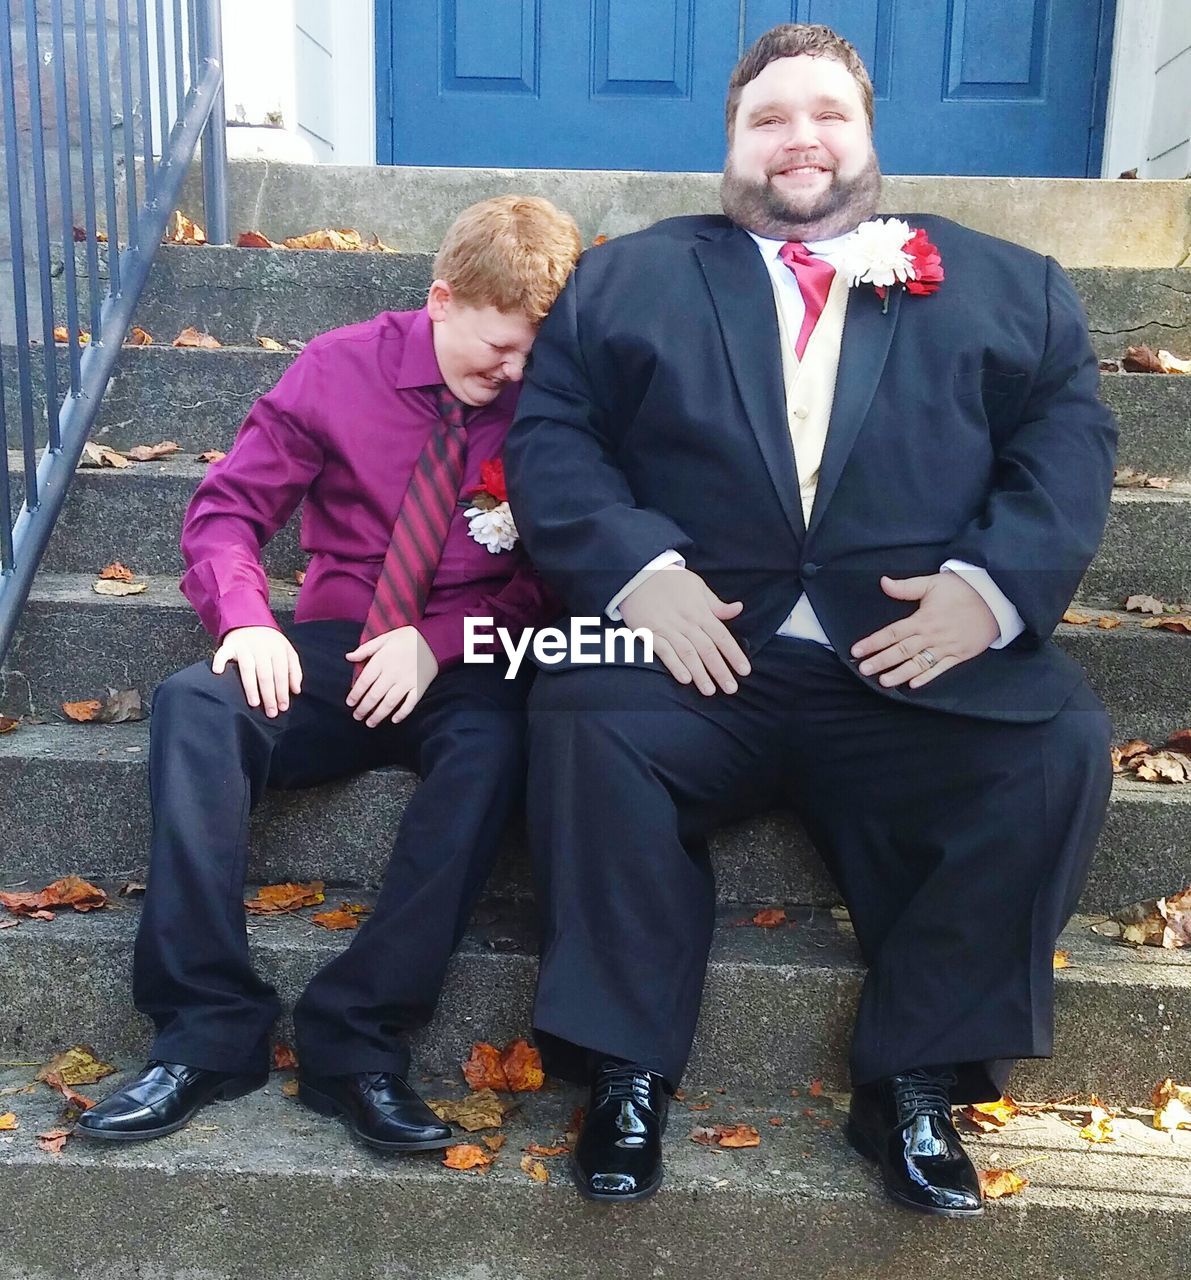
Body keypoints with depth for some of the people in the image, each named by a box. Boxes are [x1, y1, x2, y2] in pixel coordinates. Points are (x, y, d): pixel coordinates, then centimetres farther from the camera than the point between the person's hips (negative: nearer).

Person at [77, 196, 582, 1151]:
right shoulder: (342, 367, 1)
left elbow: (551, 580, 1)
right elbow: (229, 509, 2)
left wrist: (438, 641, -16)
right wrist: (248, 620, -18)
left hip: (461, 666, -1)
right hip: (331, 653, 1)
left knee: (492, 741, -36)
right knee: (194, 705, -28)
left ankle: (356, 1046, -29)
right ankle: (208, 1033, -23)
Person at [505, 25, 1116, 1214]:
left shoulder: (1007, 284, 20)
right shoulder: (627, 277, 18)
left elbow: (1071, 438, 9)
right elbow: (549, 434, 6)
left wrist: (998, 580, -11)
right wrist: (634, 567, -12)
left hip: (921, 659, 1)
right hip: (697, 645, 0)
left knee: (1057, 748, -24)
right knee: (587, 726, -29)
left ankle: (916, 1079, -6)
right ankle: (627, 1072, -10)